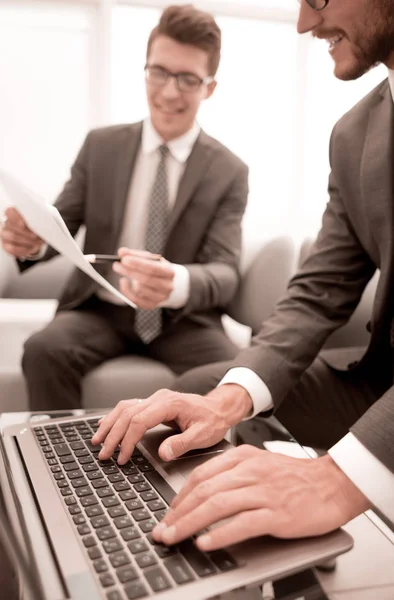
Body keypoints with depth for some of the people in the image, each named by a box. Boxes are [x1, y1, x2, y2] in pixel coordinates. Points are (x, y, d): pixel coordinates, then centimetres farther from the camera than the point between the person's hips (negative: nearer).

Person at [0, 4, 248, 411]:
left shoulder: (229, 172, -2)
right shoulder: (100, 146, 4)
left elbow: (225, 272, -13)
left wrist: (178, 283, -38)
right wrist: (33, 238, -24)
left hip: (183, 320, -1)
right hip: (99, 310, 2)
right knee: (44, 350, -29)